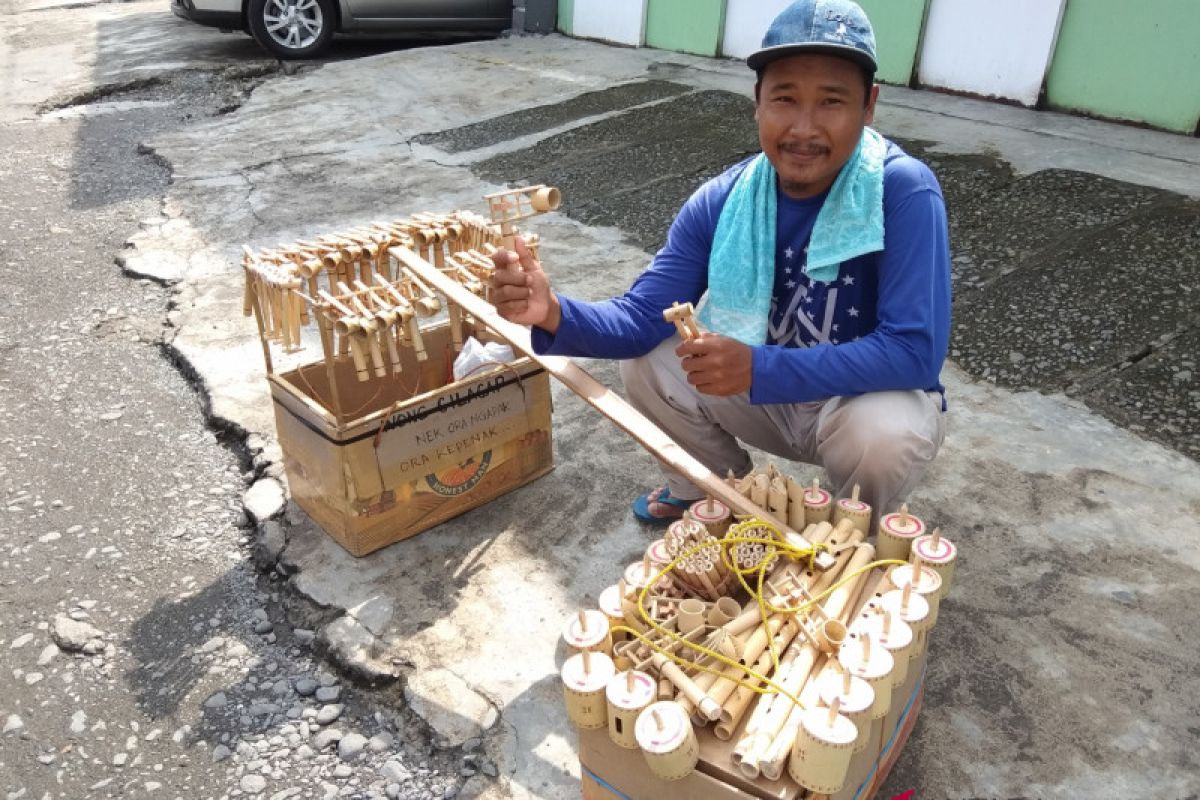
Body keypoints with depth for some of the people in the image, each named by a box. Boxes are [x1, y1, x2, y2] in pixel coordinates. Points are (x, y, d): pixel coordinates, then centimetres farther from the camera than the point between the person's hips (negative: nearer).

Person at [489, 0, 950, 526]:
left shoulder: (905, 192, -26)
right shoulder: (720, 203, -15)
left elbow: (915, 352, -32)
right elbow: (643, 317, -17)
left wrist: (758, 367, -41)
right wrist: (555, 313, -39)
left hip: (875, 398, -3)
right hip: (767, 396, 4)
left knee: (885, 432, -35)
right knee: (645, 364, -11)